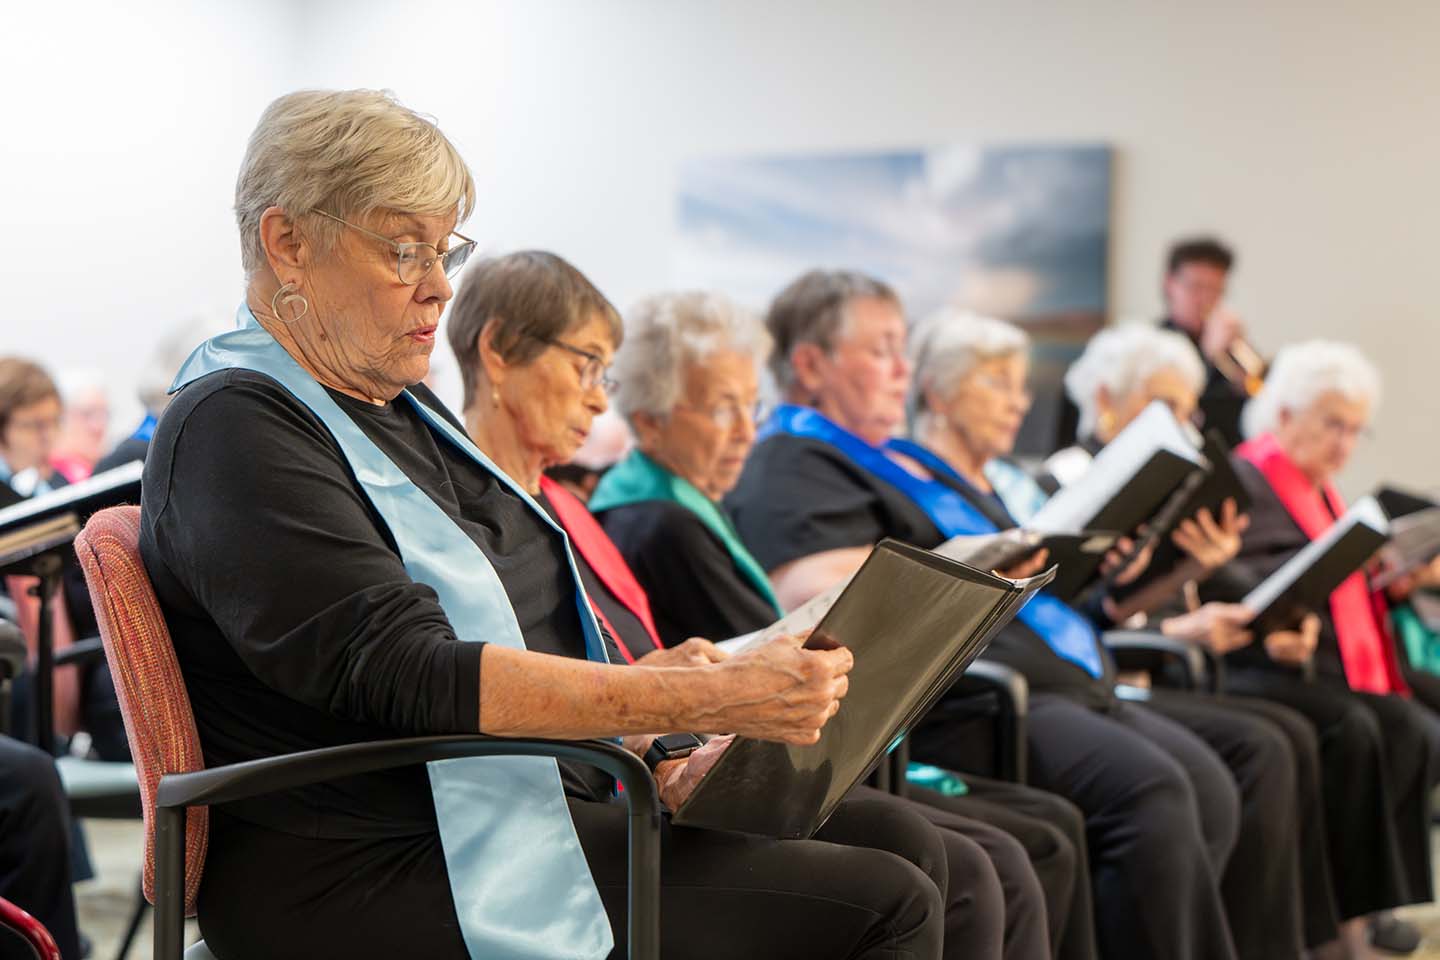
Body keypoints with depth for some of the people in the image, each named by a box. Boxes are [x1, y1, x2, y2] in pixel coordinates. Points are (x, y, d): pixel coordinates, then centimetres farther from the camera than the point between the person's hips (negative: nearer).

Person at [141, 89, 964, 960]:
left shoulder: (400, 403, 18)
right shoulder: (232, 428, -13)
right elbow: (408, 675, -24)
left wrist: (651, 756, 4)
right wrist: (712, 697, -28)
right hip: (382, 872, -9)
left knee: (904, 845, -1)